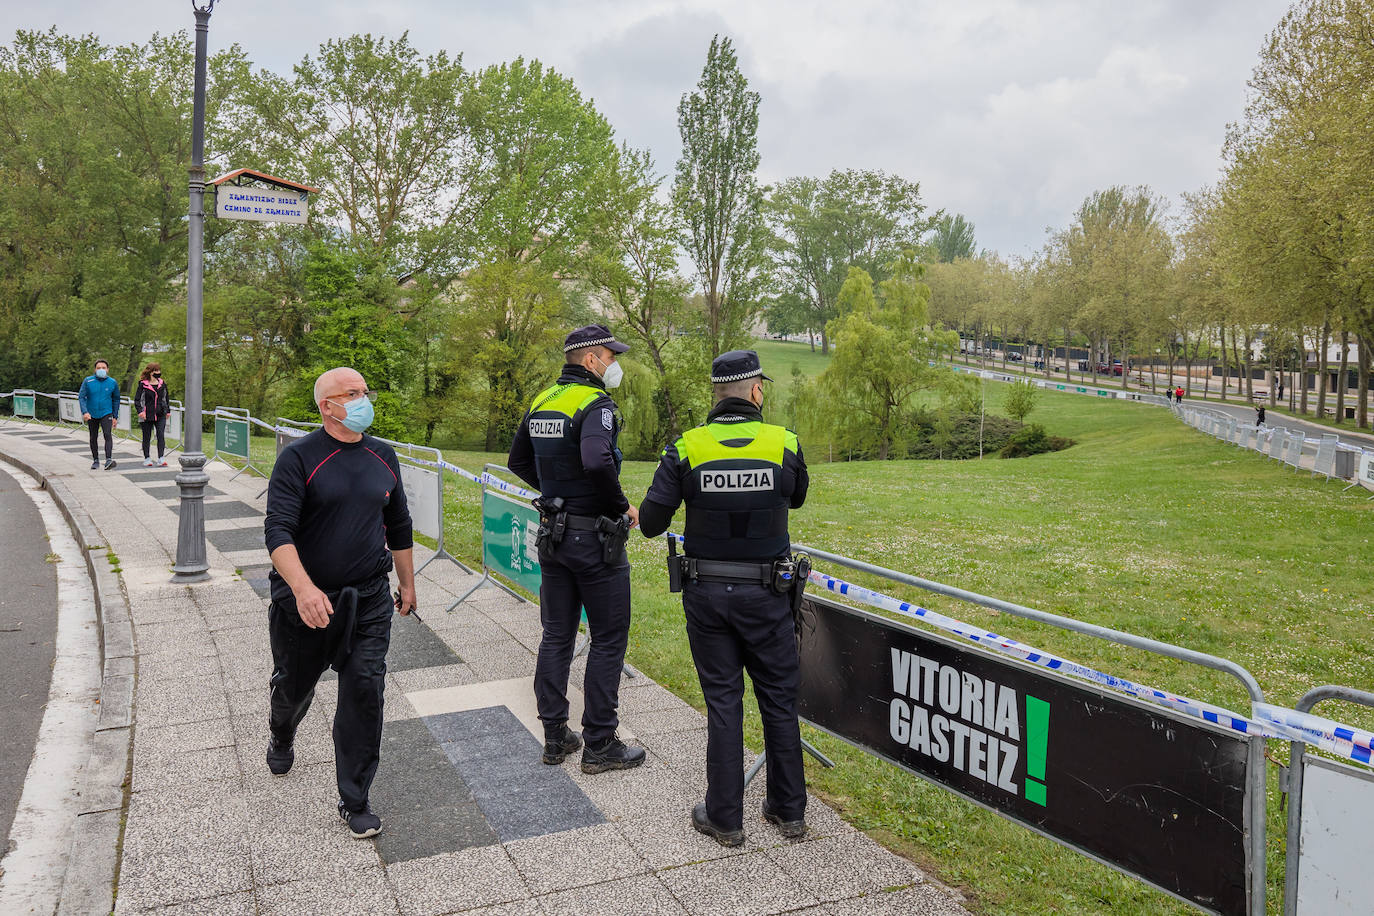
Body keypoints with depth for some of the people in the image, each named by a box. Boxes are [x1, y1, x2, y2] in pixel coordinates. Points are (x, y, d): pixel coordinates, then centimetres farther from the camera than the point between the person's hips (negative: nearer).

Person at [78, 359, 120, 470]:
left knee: (108, 434, -20)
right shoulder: (88, 381, -4)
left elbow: (116, 400, 10)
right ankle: (95, 460, 24)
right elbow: (81, 397, -6)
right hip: (91, 414, 2)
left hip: (106, 413, -2)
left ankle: (108, 459, -29)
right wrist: (85, 412, -20)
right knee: (93, 438, 11)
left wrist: (115, 417, 9)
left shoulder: (113, 383, -1)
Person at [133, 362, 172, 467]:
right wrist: (140, 411, -13)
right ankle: (147, 459, 17)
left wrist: (168, 411, 17)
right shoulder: (143, 385, -2)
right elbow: (137, 399, 0)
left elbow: (166, 398, 20)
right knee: (147, 437, 7)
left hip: (160, 416, 2)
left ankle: (161, 458, -12)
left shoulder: (162, 384, 8)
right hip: (147, 415, -2)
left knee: (161, 436, -10)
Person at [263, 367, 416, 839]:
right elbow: (278, 530, -20)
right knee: (294, 686, 18)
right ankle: (281, 738, 54)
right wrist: (303, 588, -33)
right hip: (305, 600, -2)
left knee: (364, 694, -4)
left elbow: (399, 526, 17)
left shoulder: (383, 457, 6)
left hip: (368, 600, 3)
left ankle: (354, 801, 9)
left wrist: (407, 584, 21)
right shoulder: (299, 458, -11)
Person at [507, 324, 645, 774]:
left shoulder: (542, 401, 9)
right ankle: (600, 744, 11)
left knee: (556, 636, 14)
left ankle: (555, 737, 23)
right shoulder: (596, 404, -16)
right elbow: (597, 462, -34)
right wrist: (623, 507, -19)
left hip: (553, 531, 8)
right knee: (608, 640, 4)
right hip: (595, 538, -8)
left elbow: (518, 461, 19)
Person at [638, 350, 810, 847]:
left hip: (707, 595, 0)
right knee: (779, 699, 14)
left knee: (722, 702, 9)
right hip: (765, 595, 0)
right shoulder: (784, 444, -6)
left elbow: (650, 522, -6)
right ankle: (789, 810, 25)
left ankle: (725, 817, 18)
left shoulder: (686, 449, -9)